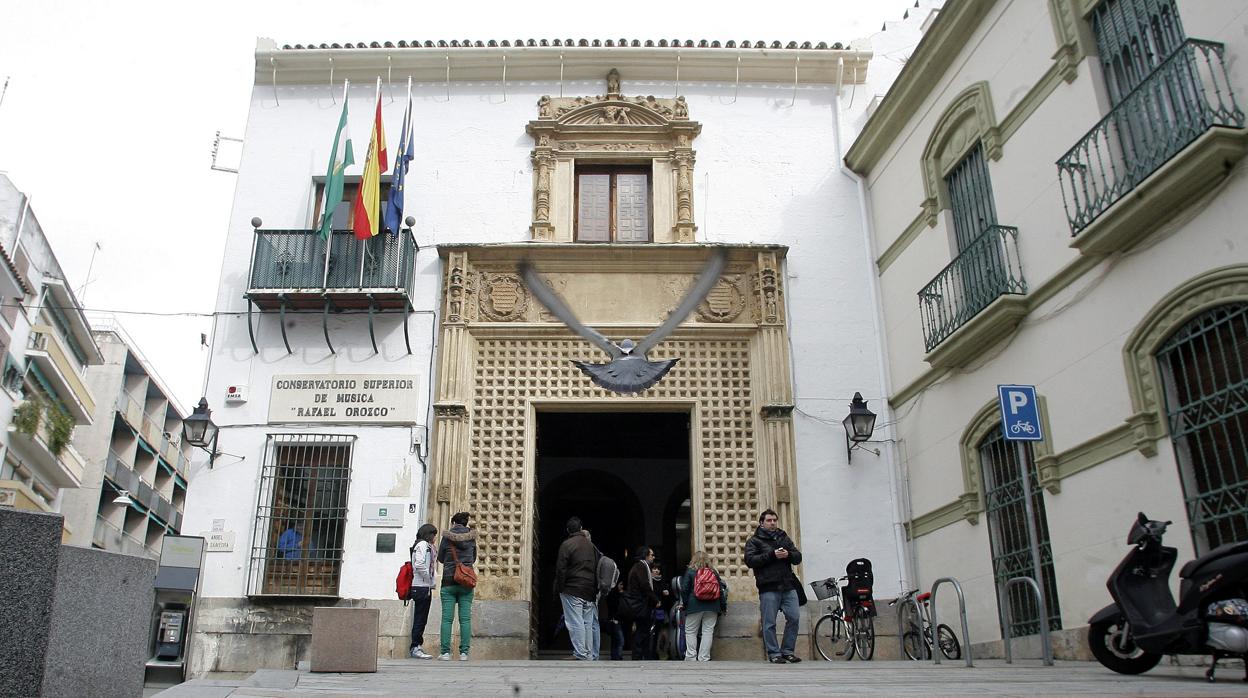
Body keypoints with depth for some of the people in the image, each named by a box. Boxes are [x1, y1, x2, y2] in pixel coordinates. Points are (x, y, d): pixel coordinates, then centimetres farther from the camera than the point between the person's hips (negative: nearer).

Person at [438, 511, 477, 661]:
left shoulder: (447, 536, -2)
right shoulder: (471, 537, 4)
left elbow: (440, 558, 7)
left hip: (449, 581, -2)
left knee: (447, 619, 2)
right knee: (465, 619, 3)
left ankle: (445, 652, 0)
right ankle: (464, 653, 2)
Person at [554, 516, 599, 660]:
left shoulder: (566, 544, -6)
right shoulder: (591, 546, 12)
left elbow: (561, 569, -11)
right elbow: (597, 569, 14)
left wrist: (559, 588, -4)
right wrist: (595, 590, 16)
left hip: (572, 590, -6)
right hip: (590, 592, 6)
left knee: (576, 624, -5)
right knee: (588, 623, 9)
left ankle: (581, 655, -9)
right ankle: (589, 655, 10)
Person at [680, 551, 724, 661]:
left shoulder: (690, 572, 1)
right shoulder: (714, 572, 9)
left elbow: (684, 590, -2)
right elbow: (720, 590, 10)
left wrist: (685, 603, 8)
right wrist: (723, 606, 16)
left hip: (694, 606, -2)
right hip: (712, 607, 3)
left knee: (690, 631, 6)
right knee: (708, 632, 3)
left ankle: (691, 657, -2)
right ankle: (703, 658, -1)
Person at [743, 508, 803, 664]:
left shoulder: (784, 538, 20)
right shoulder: (754, 541, 5)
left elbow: (798, 557, 15)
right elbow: (750, 560, -10)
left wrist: (788, 554, -8)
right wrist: (772, 555, -16)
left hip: (788, 586, 4)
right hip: (768, 588, -4)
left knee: (793, 618, 0)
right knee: (769, 623, -2)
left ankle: (787, 651, 14)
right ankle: (774, 654, 8)